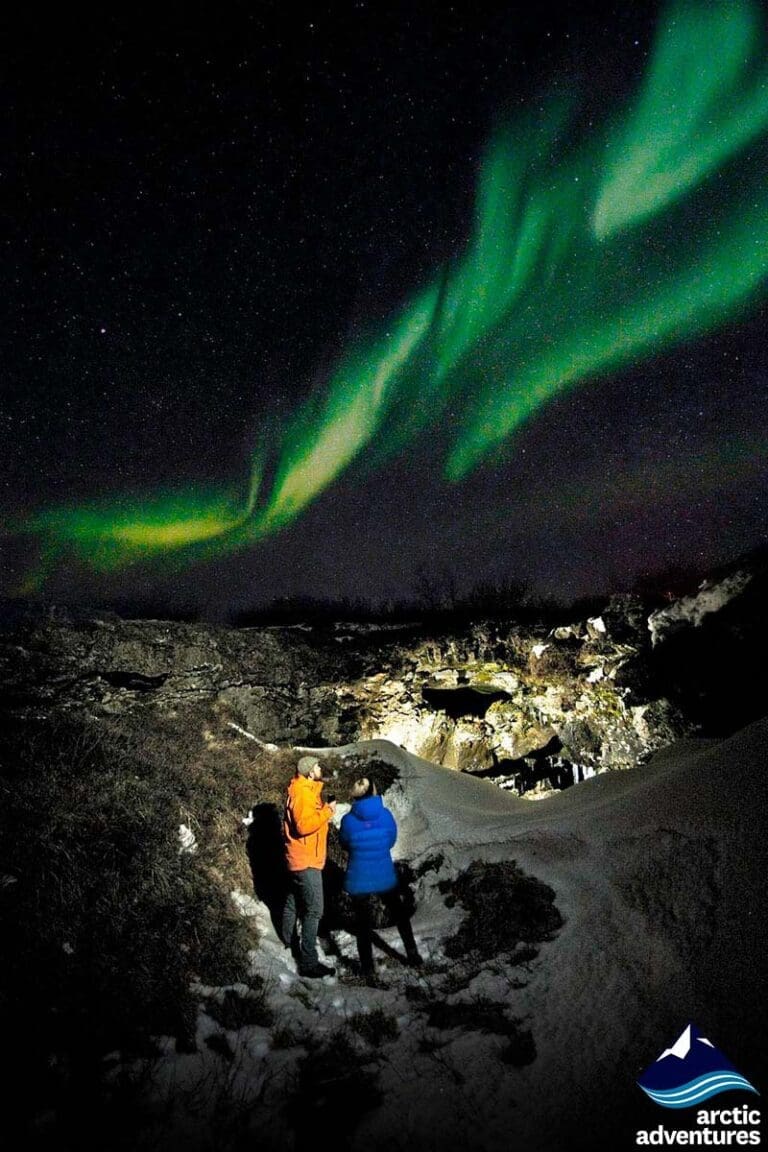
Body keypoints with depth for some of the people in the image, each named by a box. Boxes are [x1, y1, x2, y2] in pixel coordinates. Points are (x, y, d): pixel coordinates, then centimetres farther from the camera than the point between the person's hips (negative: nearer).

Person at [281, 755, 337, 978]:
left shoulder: (303, 789, 10)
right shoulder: (304, 794, -22)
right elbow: (304, 825, -30)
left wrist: (324, 812, 7)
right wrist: (327, 811, -23)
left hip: (297, 858, 11)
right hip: (306, 860, -11)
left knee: (294, 900, 25)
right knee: (313, 909, -10)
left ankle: (289, 939, 43)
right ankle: (309, 962, -10)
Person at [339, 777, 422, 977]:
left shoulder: (348, 820, -16)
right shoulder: (386, 815, -13)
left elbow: (345, 844, 2)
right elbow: (391, 841, 2)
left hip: (359, 879, -1)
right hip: (385, 876, 1)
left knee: (364, 922, 13)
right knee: (399, 915, 23)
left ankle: (367, 967, 21)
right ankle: (413, 954, 31)